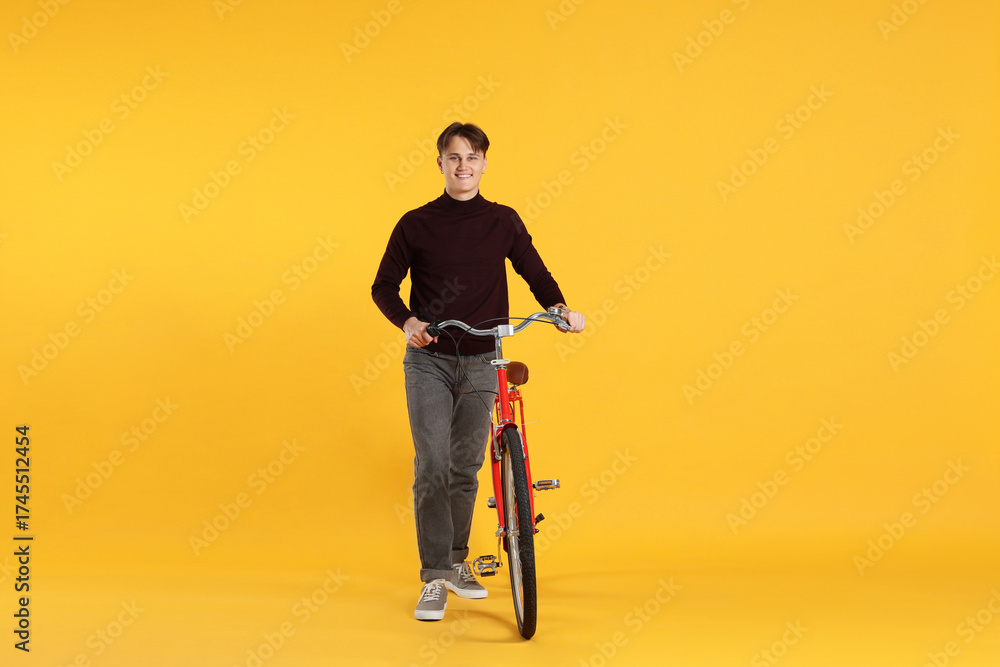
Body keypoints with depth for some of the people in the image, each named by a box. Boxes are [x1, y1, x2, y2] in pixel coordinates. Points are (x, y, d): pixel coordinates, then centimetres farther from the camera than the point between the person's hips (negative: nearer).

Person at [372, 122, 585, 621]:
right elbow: (384, 286, 3)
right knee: (432, 464, -12)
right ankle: (434, 579, -3)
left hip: (481, 361, 2)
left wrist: (561, 309, -10)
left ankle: (457, 563, 27)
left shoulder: (503, 222, 4)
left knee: (466, 467, 10)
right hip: (429, 361, -2)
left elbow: (534, 273, 9)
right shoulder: (416, 224, 0)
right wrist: (407, 321, -17)